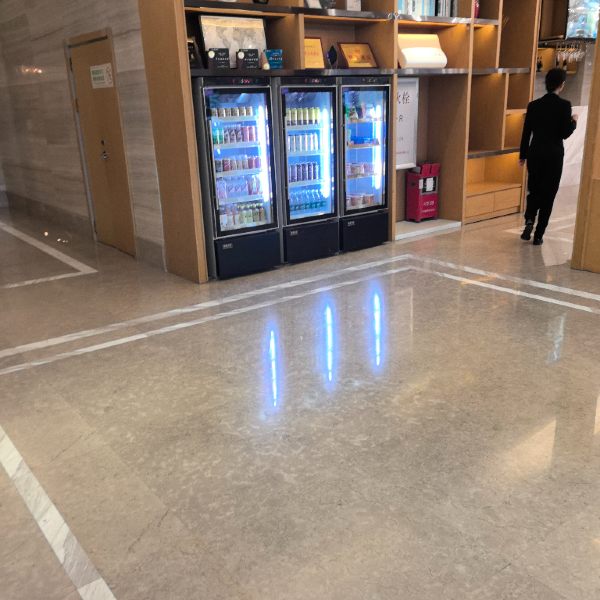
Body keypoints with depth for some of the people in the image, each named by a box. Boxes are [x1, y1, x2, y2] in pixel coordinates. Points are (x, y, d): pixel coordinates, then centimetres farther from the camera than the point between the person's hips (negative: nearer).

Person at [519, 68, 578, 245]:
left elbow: (526, 132, 4)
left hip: (535, 153, 3)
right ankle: (538, 235, 6)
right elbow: (565, 134, -10)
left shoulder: (534, 105, 1)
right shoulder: (564, 105, -9)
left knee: (534, 190, 18)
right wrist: (574, 121, 10)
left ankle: (529, 220, -7)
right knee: (548, 193, 6)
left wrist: (523, 155, 13)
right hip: (554, 155, -3)